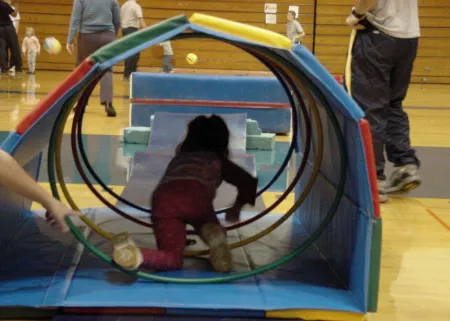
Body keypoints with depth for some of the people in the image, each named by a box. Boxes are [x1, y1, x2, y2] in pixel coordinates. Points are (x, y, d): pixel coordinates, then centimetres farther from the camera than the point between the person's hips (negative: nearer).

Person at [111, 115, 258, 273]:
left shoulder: (178, 158, 41)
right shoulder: (217, 160, 32)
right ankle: (213, 234, -16)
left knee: (172, 258, -1)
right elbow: (249, 182, 28)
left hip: (163, 197, 2)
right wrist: (236, 208, 44)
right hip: (196, 195, -2)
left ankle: (135, 254, -37)